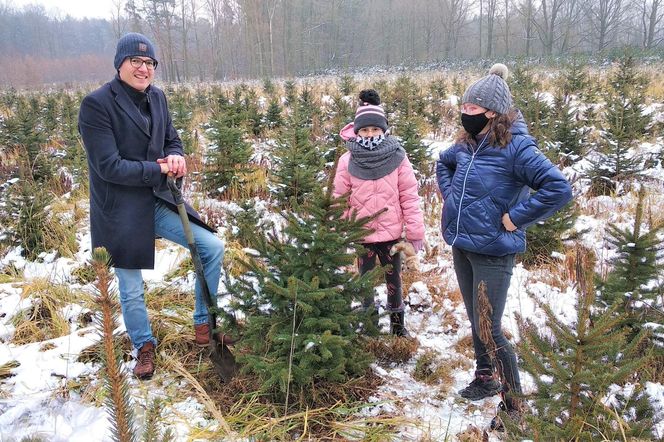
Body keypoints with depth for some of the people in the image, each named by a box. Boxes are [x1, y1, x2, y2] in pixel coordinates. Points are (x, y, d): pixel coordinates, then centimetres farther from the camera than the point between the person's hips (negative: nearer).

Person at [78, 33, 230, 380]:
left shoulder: (156, 97, 3)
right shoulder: (96, 104, -16)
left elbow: (172, 140, 14)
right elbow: (109, 166, -21)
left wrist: (176, 157, -10)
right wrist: (160, 169, -16)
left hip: (158, 201, 6)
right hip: (119, 211, -5)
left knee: (213, 247, -1)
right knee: (131, 290, 8)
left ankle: (204, 322, 18)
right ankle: (144, 347, 35)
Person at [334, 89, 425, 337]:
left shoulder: (397, 157, -10)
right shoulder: (348, 160, -10)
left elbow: (409, 195, -7)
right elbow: (339, 198, -4)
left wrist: (415, 230, -7)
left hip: (391, 232, 1)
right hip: (361, 234, 0)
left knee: (394, 279, 18)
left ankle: (397, 322, 38)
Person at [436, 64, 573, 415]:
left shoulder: (516, 148, -18)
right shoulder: (466, 144, 5)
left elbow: (559, 189, -26)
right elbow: (442, 164, 28)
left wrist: (514, 218, -21)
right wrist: (451, 197, 13)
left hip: (493, 252, -7)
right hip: (461, 248, 7)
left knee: (489, 330, -2)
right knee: (476, 322, 20)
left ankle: (515, 403, 15)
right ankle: (485, 379, 40)